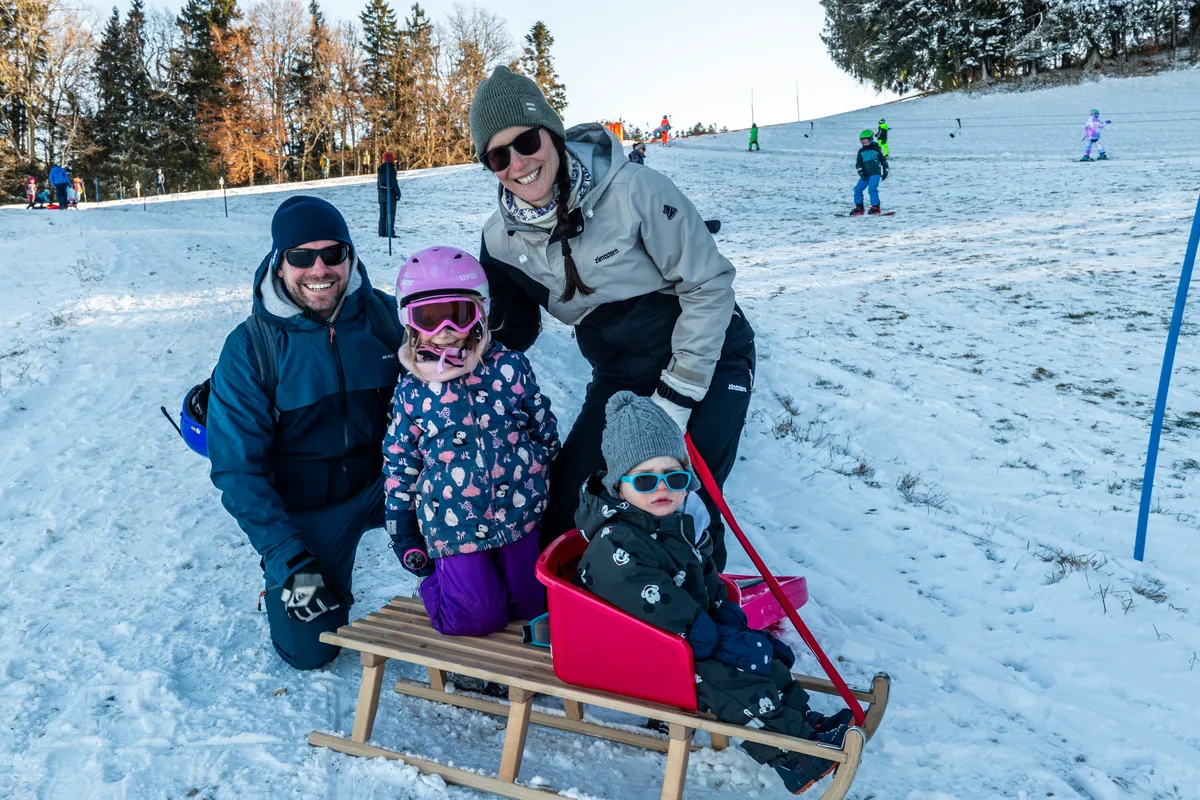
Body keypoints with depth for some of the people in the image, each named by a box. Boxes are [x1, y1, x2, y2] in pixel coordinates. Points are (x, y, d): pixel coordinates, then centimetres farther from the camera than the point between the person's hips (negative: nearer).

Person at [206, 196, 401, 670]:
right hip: (303, 508, -1)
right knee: (309, 650, 0)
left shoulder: (386, 316, -9)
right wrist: (288, 559, -21)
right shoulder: (249, 349, -12)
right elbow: (238, 469, -12)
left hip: (382, 483, 1)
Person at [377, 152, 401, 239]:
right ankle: (389, 232, -11)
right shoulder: (391, 169, -12)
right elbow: (394, 182, -15)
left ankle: (382, 232, 11)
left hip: (382, 195, 8)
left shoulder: (380, 169, 11)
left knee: (383, 214, 11)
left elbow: (378, 182, 15)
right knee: (390, 214, -7)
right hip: (390, 194, -8)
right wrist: (398, 193, -8)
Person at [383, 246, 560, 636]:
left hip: (520, 512, 1)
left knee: (532, 606, 11)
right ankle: (435, 575, 29)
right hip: (455, 526, -1)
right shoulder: (412, 390, -6)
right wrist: (404, 535, 5)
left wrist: (547, 485, 10)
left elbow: (545, 430, 5)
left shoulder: (510, 367, -7)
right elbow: (399, 465, 3)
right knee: (480, 618, 2)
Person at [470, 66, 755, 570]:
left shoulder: (634, 191, -24)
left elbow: (708, 286, -17)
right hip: (619, 378, 5)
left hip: (705, 361, -4)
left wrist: (675, 399, -18)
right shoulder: (502, 239, -9)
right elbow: (509, 332, 7)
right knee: (565, 501, 1)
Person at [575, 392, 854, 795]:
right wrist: (726, 645, -23)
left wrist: (732, 621, 2)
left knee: (767, 651, 7)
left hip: (695, 631, 9)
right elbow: (668, 614, -30)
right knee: (735, 683, -18)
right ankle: (793, 754, -3)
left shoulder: (682, 518, -1)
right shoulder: (615, 549, -30)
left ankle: (805, 722, 20)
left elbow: (707, 577, 13)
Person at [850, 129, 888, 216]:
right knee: (857, 189, 1)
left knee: (872, 189, -22)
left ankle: (875, 208, -17)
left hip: (875, 173, -5)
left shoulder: (876, 148, 3)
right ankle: (859, 208, 12)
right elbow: (858, 162, 7)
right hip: (865, 174, 5)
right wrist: (861, 172, -9)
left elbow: (884, 160, 9)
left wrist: (885, 172, 6)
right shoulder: (861, 151, 13)